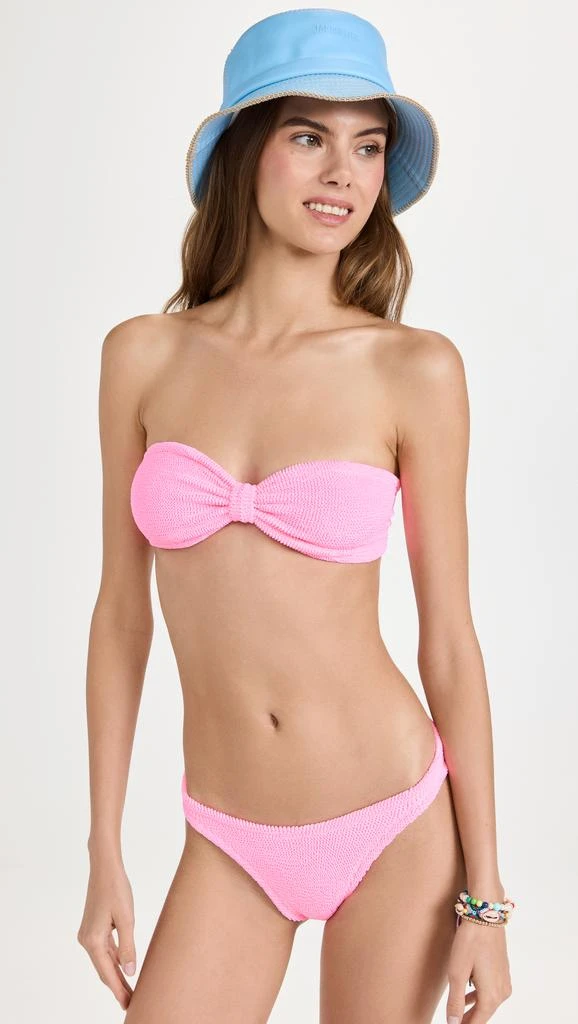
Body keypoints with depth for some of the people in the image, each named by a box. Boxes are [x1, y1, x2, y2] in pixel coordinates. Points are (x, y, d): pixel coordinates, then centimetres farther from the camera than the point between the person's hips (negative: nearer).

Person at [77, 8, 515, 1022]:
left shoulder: (415, 369, -8)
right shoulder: (144, 356, -3)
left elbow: (449, 640, -5)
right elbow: (121, 613, 3)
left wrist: (485, 897, -3)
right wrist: (105, 856, 4)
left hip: (399, 824, -1)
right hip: (231, 849, 2)